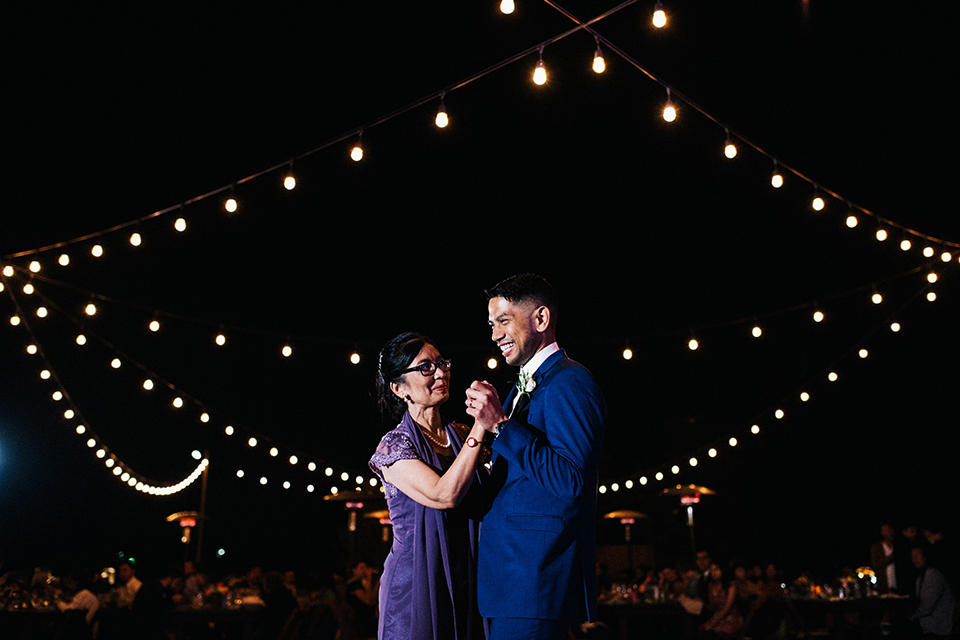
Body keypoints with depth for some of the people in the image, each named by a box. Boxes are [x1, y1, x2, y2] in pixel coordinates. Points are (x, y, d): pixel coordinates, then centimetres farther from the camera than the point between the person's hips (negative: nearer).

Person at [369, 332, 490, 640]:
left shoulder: (462, 435, 7)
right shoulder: (394, 446, -9)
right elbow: (445, 495, -24)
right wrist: (481, 426, -25)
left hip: (468, 582, 5)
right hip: (418, 585, -5)